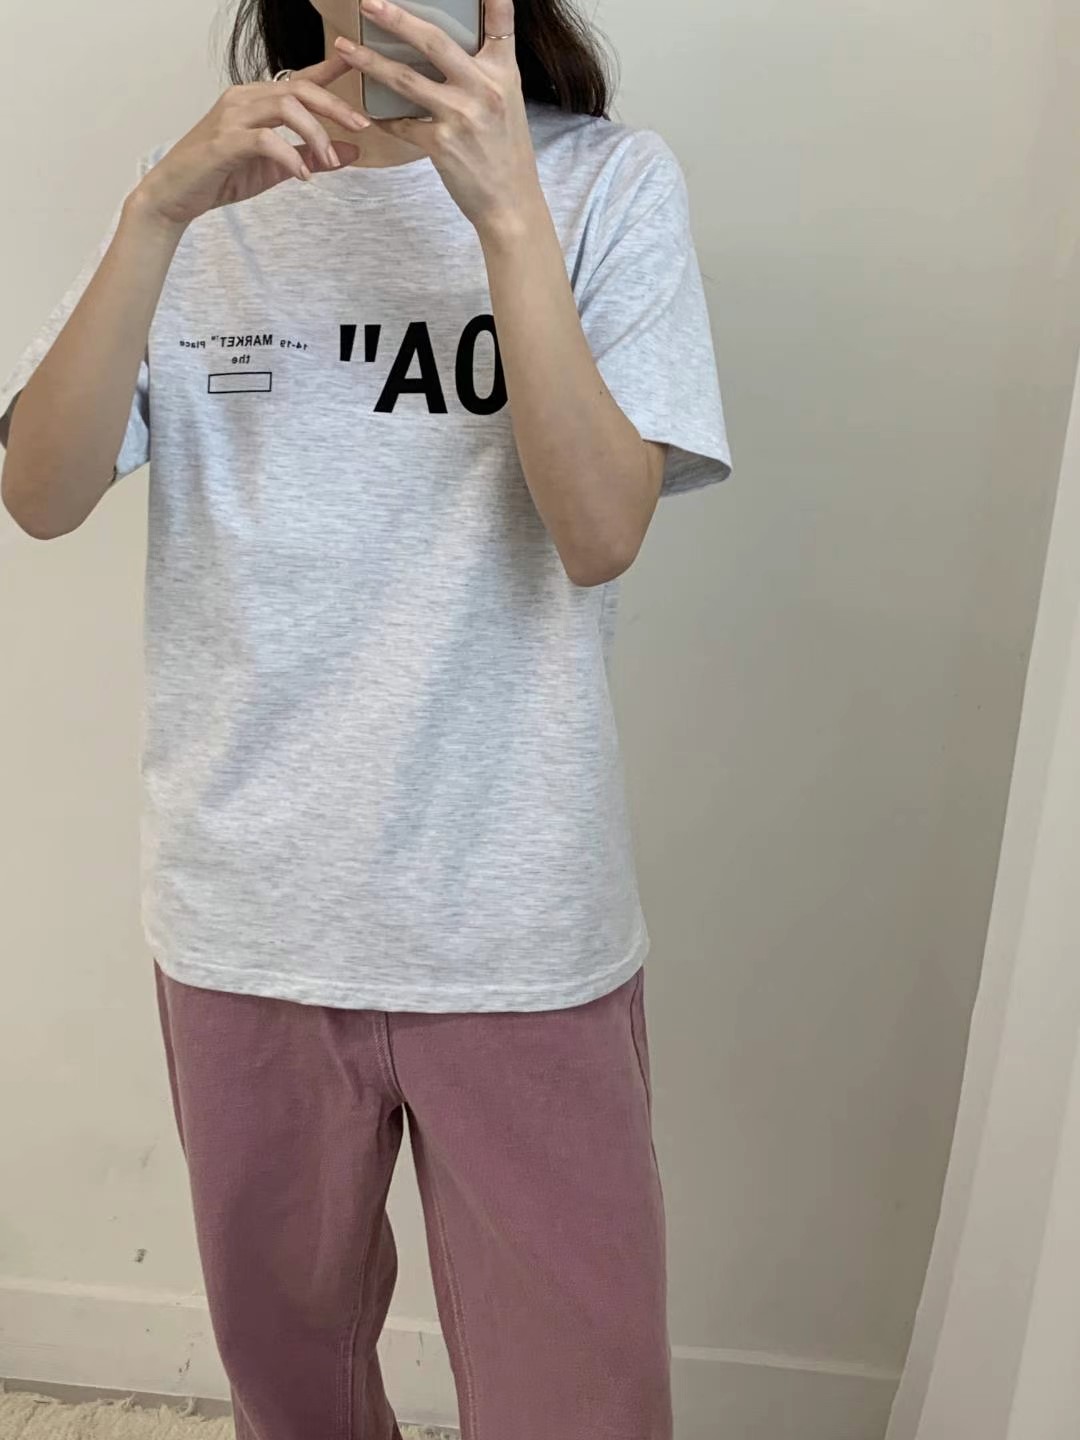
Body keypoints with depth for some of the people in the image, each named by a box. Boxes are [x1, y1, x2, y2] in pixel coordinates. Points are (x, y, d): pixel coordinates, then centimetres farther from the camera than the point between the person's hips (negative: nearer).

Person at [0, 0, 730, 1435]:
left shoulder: (609, 181, 0)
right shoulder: (207, 188, 7)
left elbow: (602, 534, -14)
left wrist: (504, 208, -21)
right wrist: (156, 212, -17)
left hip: (521, 923, -2)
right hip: (247, 913, 3)